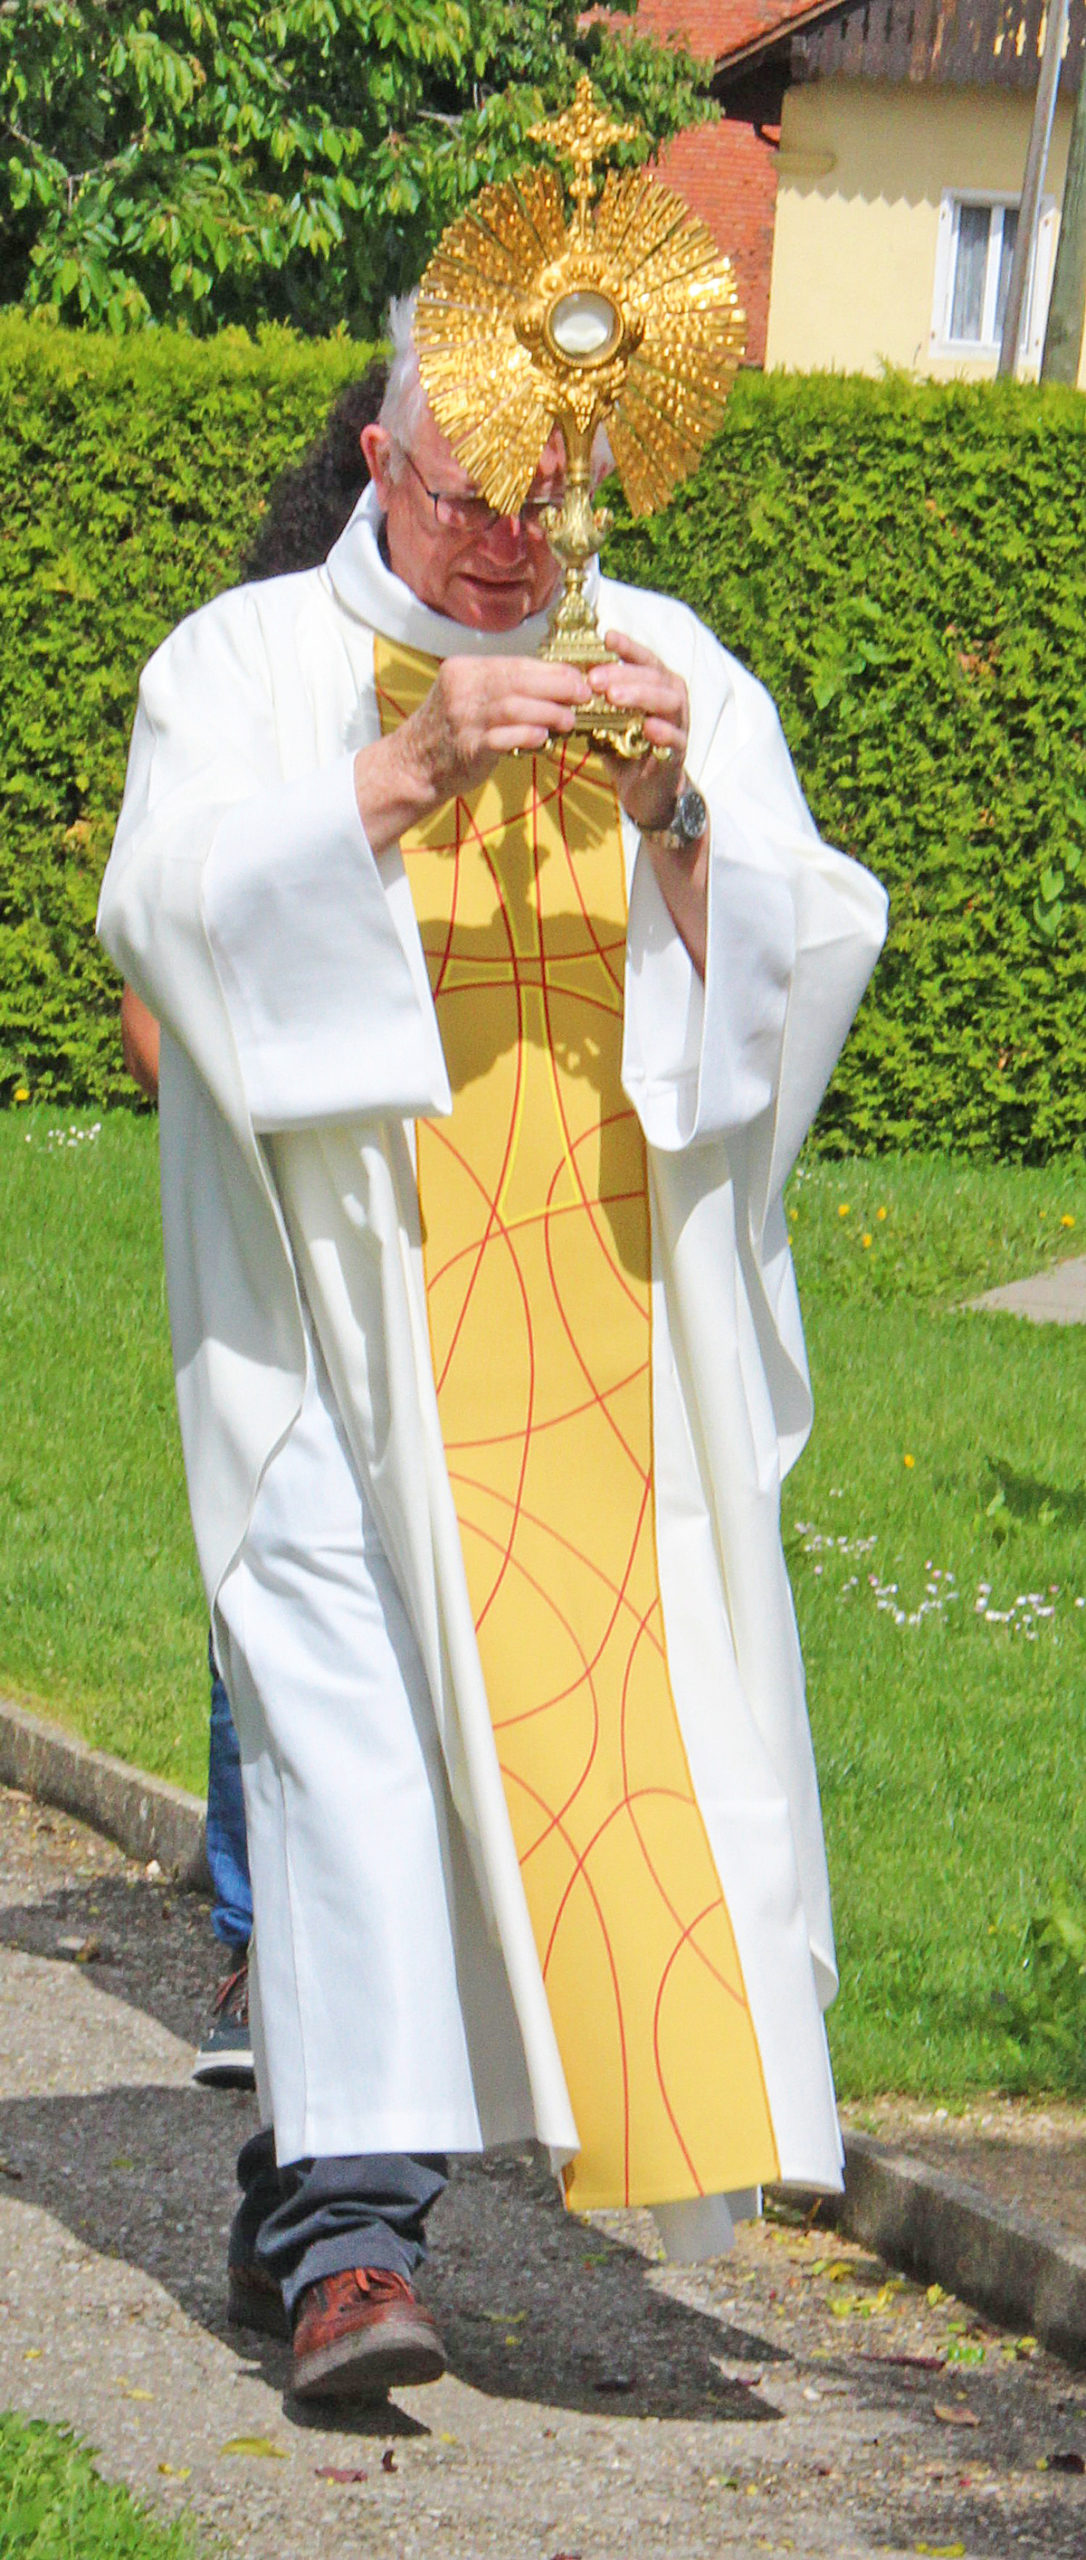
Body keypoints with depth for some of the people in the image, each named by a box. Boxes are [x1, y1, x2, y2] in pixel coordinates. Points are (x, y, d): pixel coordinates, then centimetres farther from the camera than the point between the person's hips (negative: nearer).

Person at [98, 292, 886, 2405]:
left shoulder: (670, 669, 10)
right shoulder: (250, 665, 4)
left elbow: (807, 953, 2)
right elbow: (171, 904, -12)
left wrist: (681, 825, -18)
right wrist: (406, 775, -23)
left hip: (605, 1311, 3)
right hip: (343, 1292, -3)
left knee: (604, 1710, 1)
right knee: (348, 1702, -14)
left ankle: (311, 2186, 15)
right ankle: (347, 2224, -20)